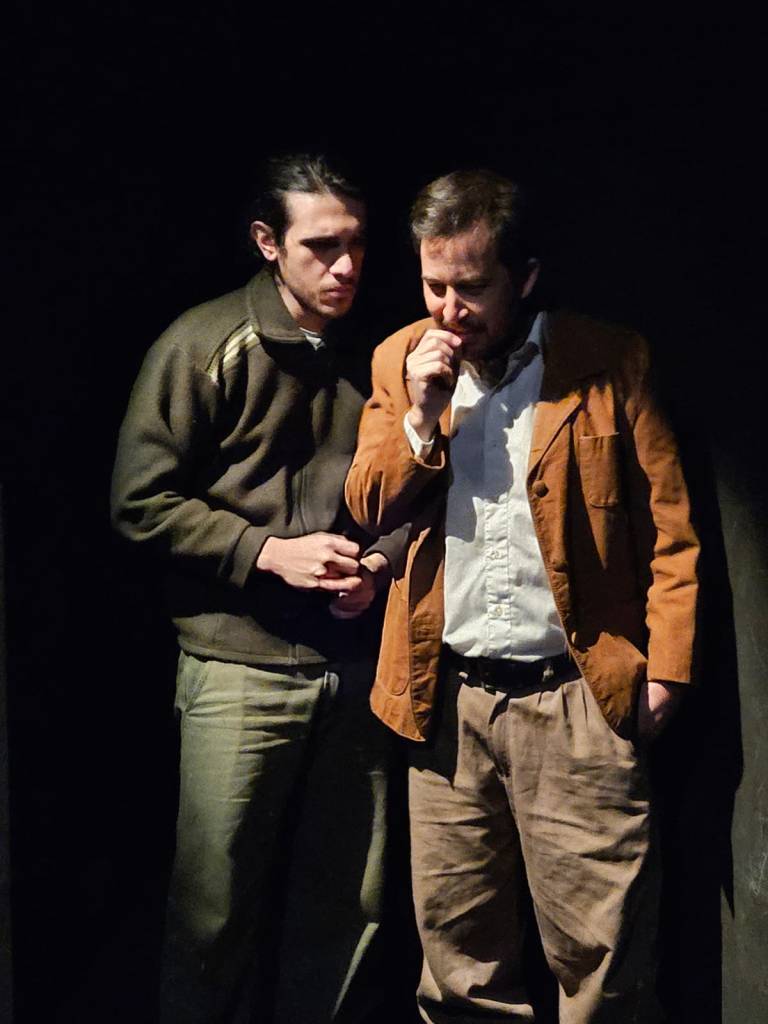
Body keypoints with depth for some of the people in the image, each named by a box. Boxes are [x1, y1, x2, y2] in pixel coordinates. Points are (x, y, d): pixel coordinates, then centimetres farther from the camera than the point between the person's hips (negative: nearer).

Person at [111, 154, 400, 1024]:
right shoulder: (206, 345, -5)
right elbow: (140, 502, -7)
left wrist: (379, 563, -2)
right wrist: (270, 552, -14)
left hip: (355, 667, 4)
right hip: (242, 666, -4)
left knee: (347, 909, 12)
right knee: (216, 913, 6)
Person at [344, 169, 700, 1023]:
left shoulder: (607, 360, -1)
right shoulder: (400, 361, 8)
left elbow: (668, 527, 0)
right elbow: (368, 510, 6)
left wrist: (664, 671, -5)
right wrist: (421, 416, -9)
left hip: (578, 699, -2)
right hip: (447, 702, 3)